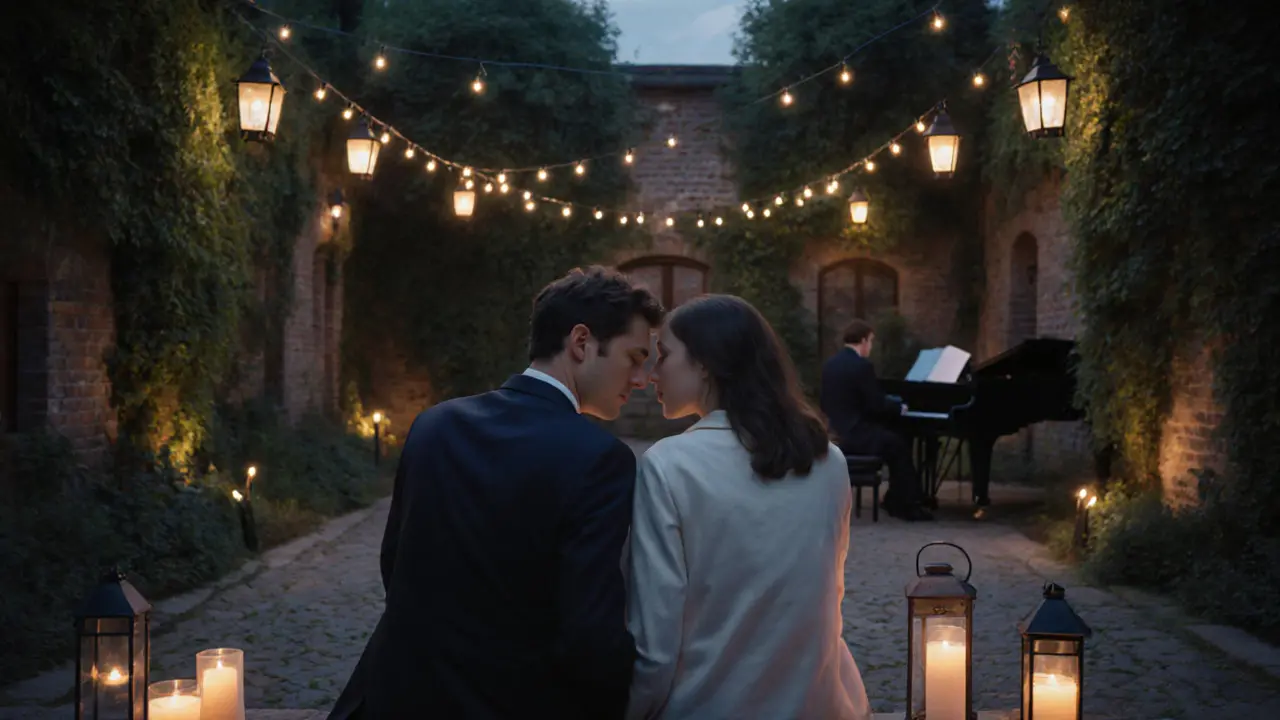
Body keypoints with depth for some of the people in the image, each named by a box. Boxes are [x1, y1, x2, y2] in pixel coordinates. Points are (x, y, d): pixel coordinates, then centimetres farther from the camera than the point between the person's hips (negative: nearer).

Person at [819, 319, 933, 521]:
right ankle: (907, 505, 16)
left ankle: (896, 501, 26)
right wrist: (900, 407, 6)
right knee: (899, 445, 11)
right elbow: (877, 406, -15)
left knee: (892, 439, 24)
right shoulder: (862, 366, -15)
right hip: (854, 435, -8)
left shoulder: (829, 364, 9)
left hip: (835, 433, 8)